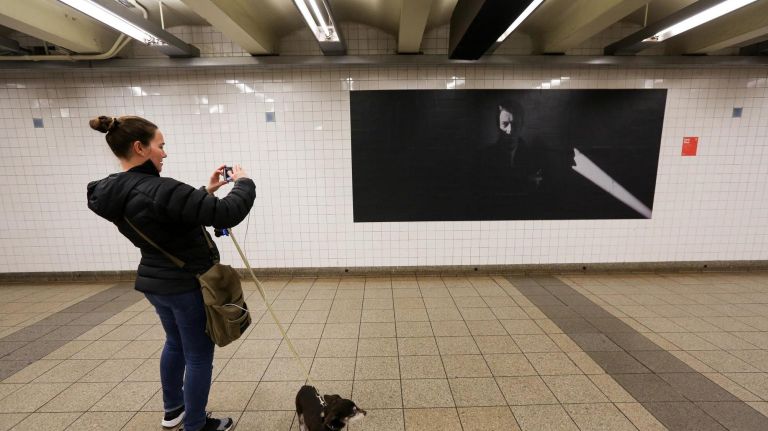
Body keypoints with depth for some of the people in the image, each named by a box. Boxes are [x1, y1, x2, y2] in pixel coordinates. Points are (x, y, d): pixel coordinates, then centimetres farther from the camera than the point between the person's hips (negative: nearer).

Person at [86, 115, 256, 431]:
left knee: (175, 344, 29)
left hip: (155, 282, 9)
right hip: (188, 286, -9)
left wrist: (206, 191, 7)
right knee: (198, 356, 10)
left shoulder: (114, 192, 0)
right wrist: (243, 182, -15)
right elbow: (227, 213, -31)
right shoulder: (159, 190, -28)